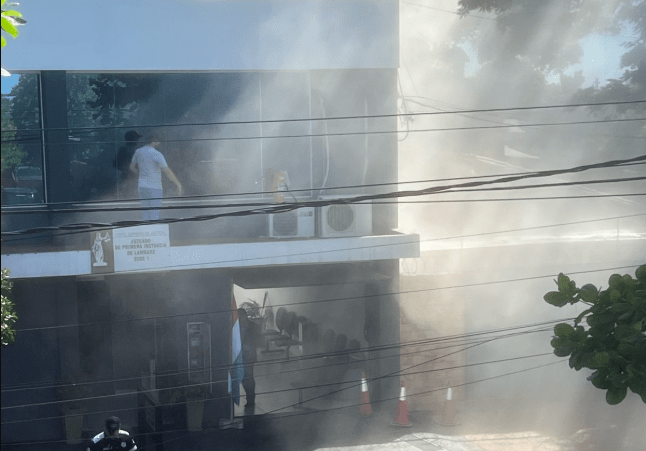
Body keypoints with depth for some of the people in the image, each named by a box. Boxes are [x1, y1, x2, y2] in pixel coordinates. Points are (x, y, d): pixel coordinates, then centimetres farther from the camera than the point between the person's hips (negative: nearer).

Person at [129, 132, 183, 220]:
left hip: (142, 187, 7)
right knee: (154, 215, -4)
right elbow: (167, 172, -20)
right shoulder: (156, 154, -16)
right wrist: (178, 185, -16)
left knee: (145, 214, 13)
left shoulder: (138, 151, 5)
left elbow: (132, 167, 18)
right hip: (154, 189, -7)